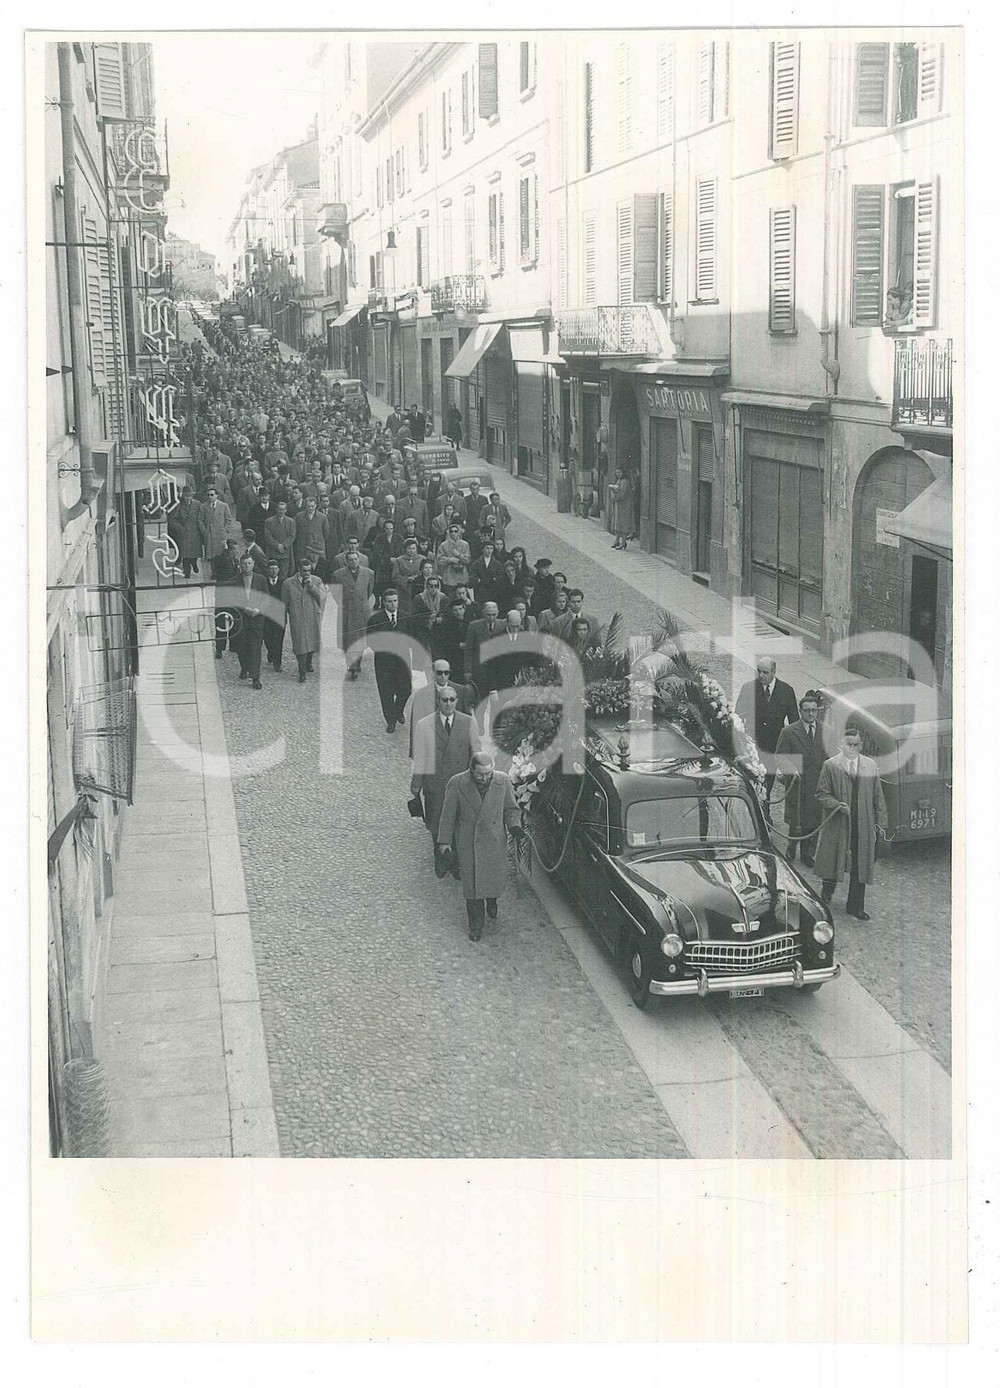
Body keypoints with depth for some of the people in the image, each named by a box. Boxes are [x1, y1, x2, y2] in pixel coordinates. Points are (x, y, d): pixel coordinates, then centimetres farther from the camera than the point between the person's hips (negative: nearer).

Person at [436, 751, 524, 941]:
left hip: (494, 840, 2)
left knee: (496, 879, 10)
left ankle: (491, 900, 46)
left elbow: (511, 809, 5)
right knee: (471, 882, 2)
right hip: (467, 842, -2)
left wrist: (514, 826, -13)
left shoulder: (503, 781, -7)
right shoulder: (457, 784, -13)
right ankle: (476, 925, 17)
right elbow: (448, 814, -4)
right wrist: (444, 841, -2)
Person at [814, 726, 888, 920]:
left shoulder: (871, 765, 7)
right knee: (833, 860, 8)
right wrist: (837, 805, -18)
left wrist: (880, 821, 5)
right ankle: (827, 895, 32)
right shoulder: (830, 766, -2)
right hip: (837, 824, -2)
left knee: (861, 865, 5)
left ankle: (855, 906, 14)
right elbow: (821, 794, -2)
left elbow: (877, 795, 9)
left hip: (863, 825, 2)